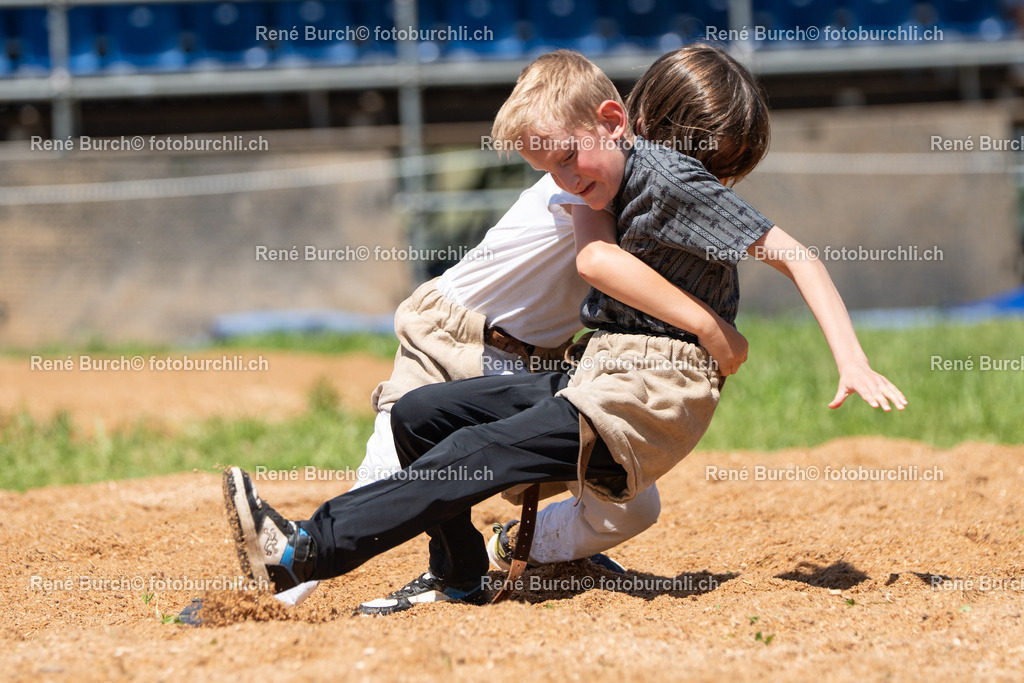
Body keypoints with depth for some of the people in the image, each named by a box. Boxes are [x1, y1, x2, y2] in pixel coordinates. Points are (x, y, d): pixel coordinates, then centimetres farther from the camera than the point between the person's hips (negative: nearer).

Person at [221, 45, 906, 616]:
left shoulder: (674, 180, -11)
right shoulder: (620, 181, 14)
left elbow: (795, 256, -15)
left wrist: (854, 364, -23)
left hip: (654, 398, -9)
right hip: (596, 383, 9)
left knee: (482, 452, -25)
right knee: (419, 413, 0)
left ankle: (306, 551, -31)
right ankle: (460, 576, 5)